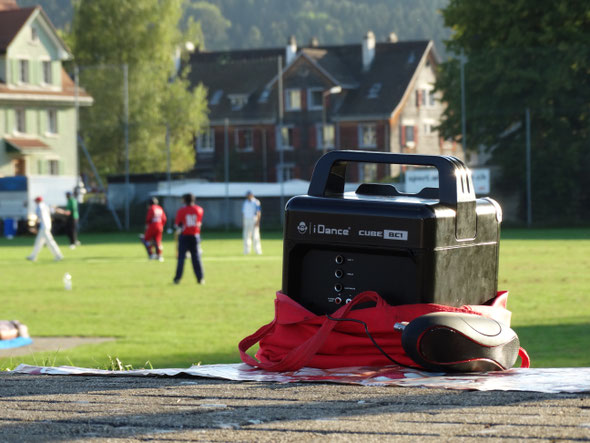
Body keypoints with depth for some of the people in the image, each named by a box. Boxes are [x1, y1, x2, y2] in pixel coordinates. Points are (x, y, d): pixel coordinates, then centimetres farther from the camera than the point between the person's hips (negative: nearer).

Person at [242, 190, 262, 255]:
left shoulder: (256, 202, -3)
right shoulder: (245, 203, 14)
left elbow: (259, 212, -8)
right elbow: (243, 213, 17)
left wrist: (258, 221, -18)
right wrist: (242, 222, 10)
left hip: (254, 220, -5)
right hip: (246, 220, 5)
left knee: (255, 236, -9)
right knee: (246, 236, 2)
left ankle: (258, 250, -8)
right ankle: (246, 251, 4)